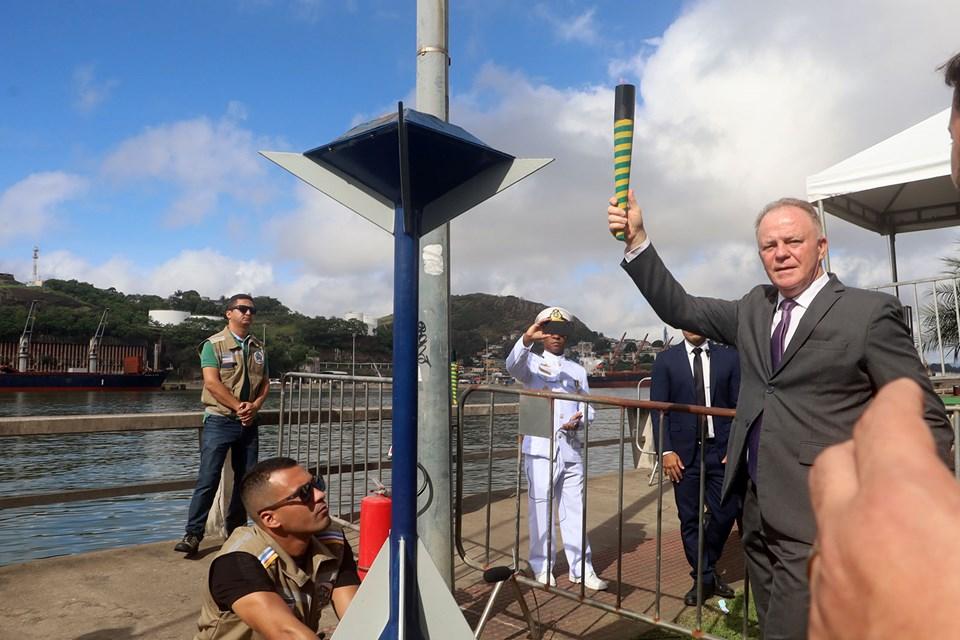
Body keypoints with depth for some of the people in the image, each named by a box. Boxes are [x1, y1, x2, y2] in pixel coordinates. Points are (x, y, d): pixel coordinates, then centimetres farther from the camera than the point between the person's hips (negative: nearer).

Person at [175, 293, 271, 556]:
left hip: (249, 423, 5)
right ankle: (193, 534, 2)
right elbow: (212, 382, -14)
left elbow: (265, 382, 10)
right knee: (208, 479, -6)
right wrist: (239, 406, -16)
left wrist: (255, 406, -9)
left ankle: (236, 529, 22)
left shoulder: (258, 348, 12)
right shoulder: (214, 344, -4)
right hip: (219, 421, -5)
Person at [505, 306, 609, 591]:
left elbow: (588, 408, 14)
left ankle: (581, 568, 17)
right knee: (541, 510, 3)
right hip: (540, 449, -3)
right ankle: (542, 567, 16)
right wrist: (526, 339, -39)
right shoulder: (532, 364, 3)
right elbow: (513, 365, -20)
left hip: (570, 449, 4)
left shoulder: (577, 371, 15)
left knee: (575, 509, 8)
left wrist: (579, 420, -9)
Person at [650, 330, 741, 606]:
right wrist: (666, 451, -8)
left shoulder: (729, 357, 5)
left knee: (725, 513, 0)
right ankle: (704, 578, 21)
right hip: (684, 453, 0)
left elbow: (739, 407, 4)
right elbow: (658, 409, 0)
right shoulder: (666, 360, 3)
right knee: (690, 519, 5)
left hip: (721, 451, 1)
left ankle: (708, 568, 26)